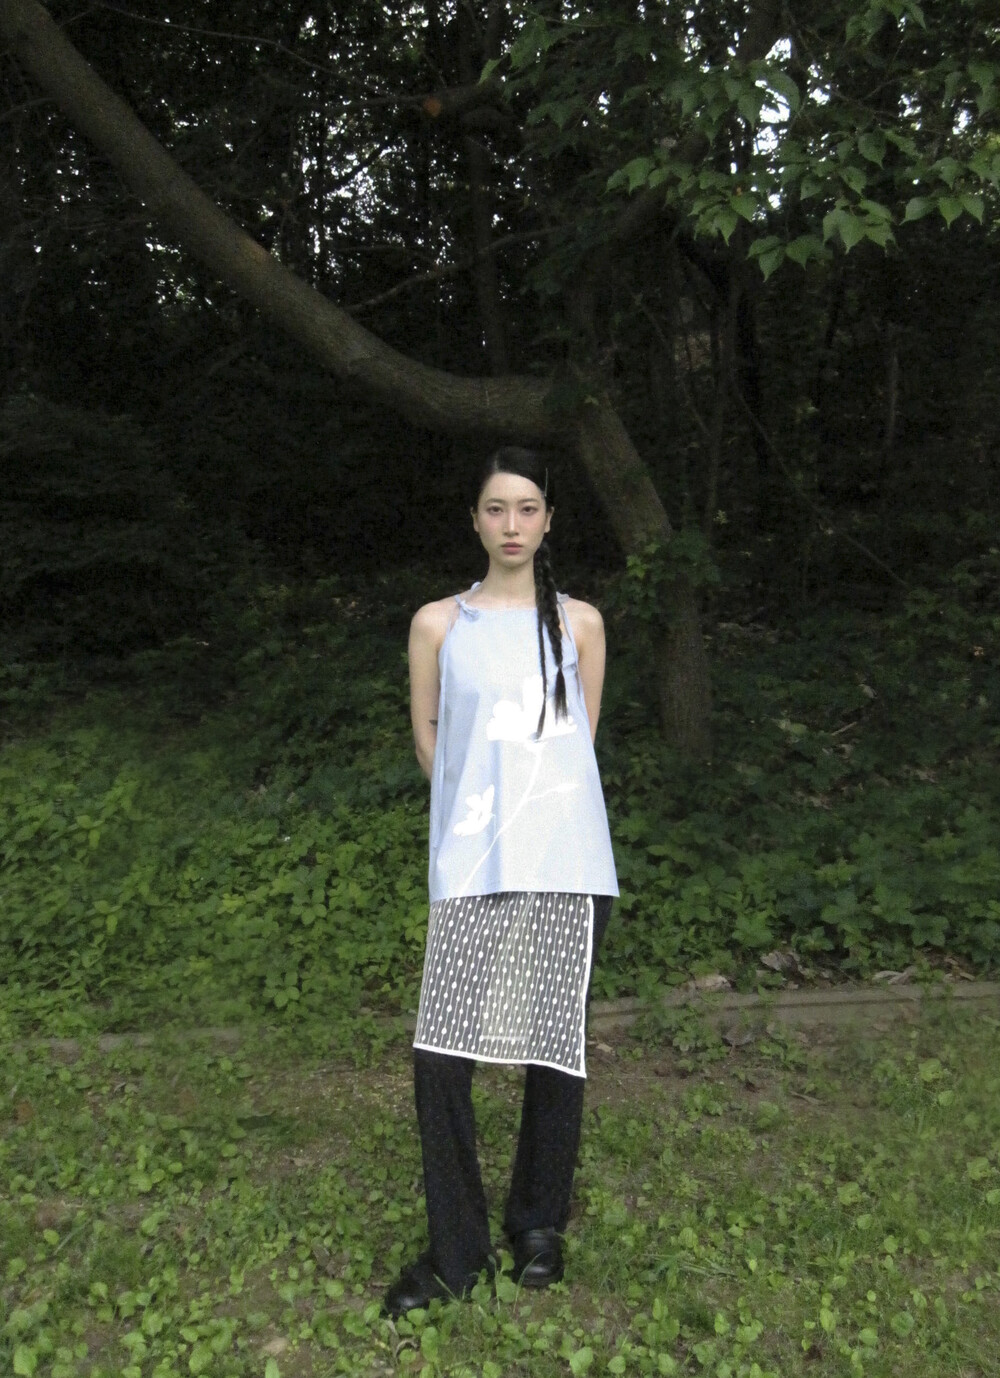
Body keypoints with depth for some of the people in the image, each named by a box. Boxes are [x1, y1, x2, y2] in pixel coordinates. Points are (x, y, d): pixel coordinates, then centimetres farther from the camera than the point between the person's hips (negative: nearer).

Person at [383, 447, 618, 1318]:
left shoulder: (579, 623, 7)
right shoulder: (439, 624, 5)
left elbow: (581, 739, 14)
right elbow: (427, 735, 11)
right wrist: (480, 813, 11)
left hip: (567, 865, 1)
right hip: (472, 865, 0)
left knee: (556, 1049, 8)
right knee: (440, 1056, -5)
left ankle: (541, 1224, 29)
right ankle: (456, 1251, 13)